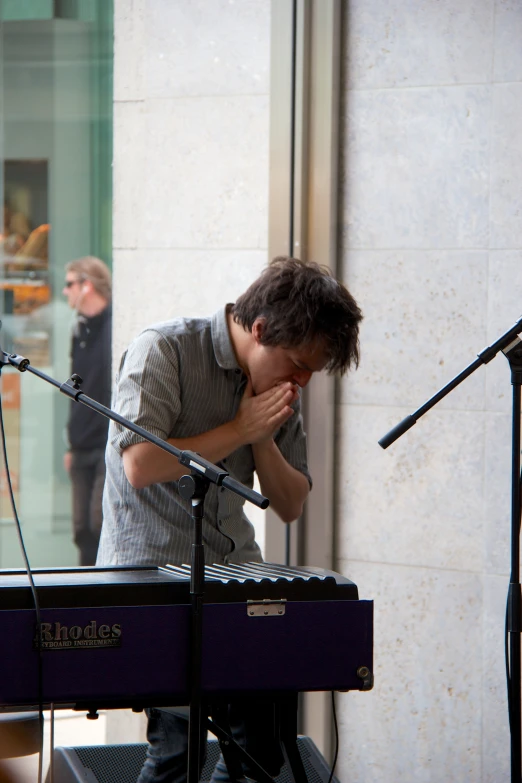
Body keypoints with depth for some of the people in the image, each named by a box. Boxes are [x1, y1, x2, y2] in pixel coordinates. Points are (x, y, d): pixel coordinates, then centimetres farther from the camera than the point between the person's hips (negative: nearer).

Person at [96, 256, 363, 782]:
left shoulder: (282, 384, 10)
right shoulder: (163, 351, -9)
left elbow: (290, 506, 13)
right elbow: (141, 467, -19)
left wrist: (263, 440, -5)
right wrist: (240, 429, -13)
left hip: (234, 567, 6)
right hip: (151, 567, -6)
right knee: (180, 723, -20)